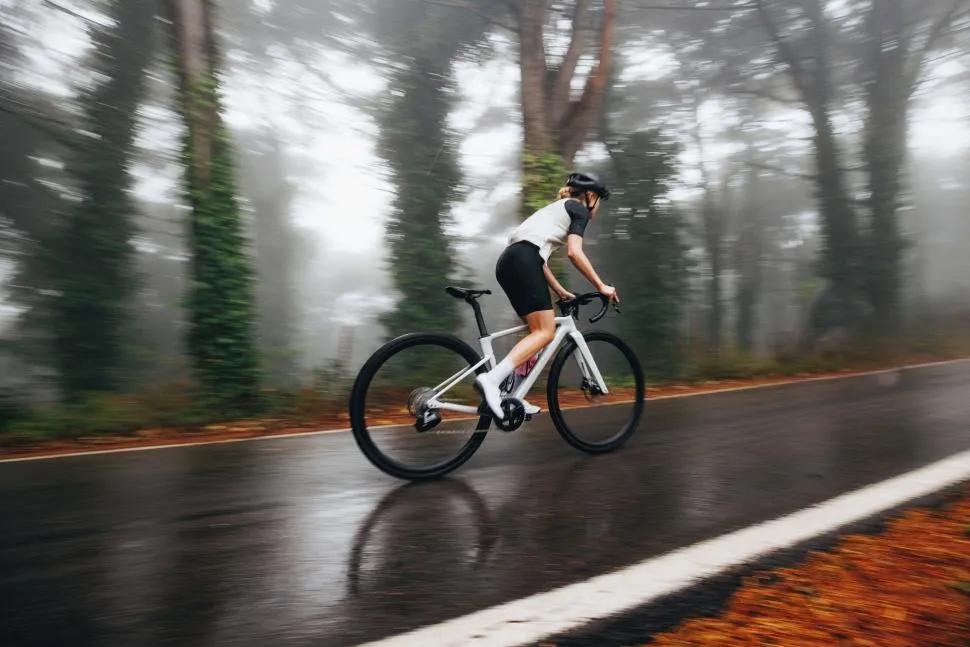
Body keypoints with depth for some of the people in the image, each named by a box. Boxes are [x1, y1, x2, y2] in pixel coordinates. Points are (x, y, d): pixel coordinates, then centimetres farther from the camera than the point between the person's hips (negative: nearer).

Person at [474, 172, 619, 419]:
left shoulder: (556, 209, 35)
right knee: (545, 332, -11)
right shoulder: (579, 209, 9)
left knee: (536, 330, 13)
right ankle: (491, 379, -26)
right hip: (523, 261, -9)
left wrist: (560, 291, 29)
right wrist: (601, 286, 0)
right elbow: (574, 252, -5)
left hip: (508, 262, 9)